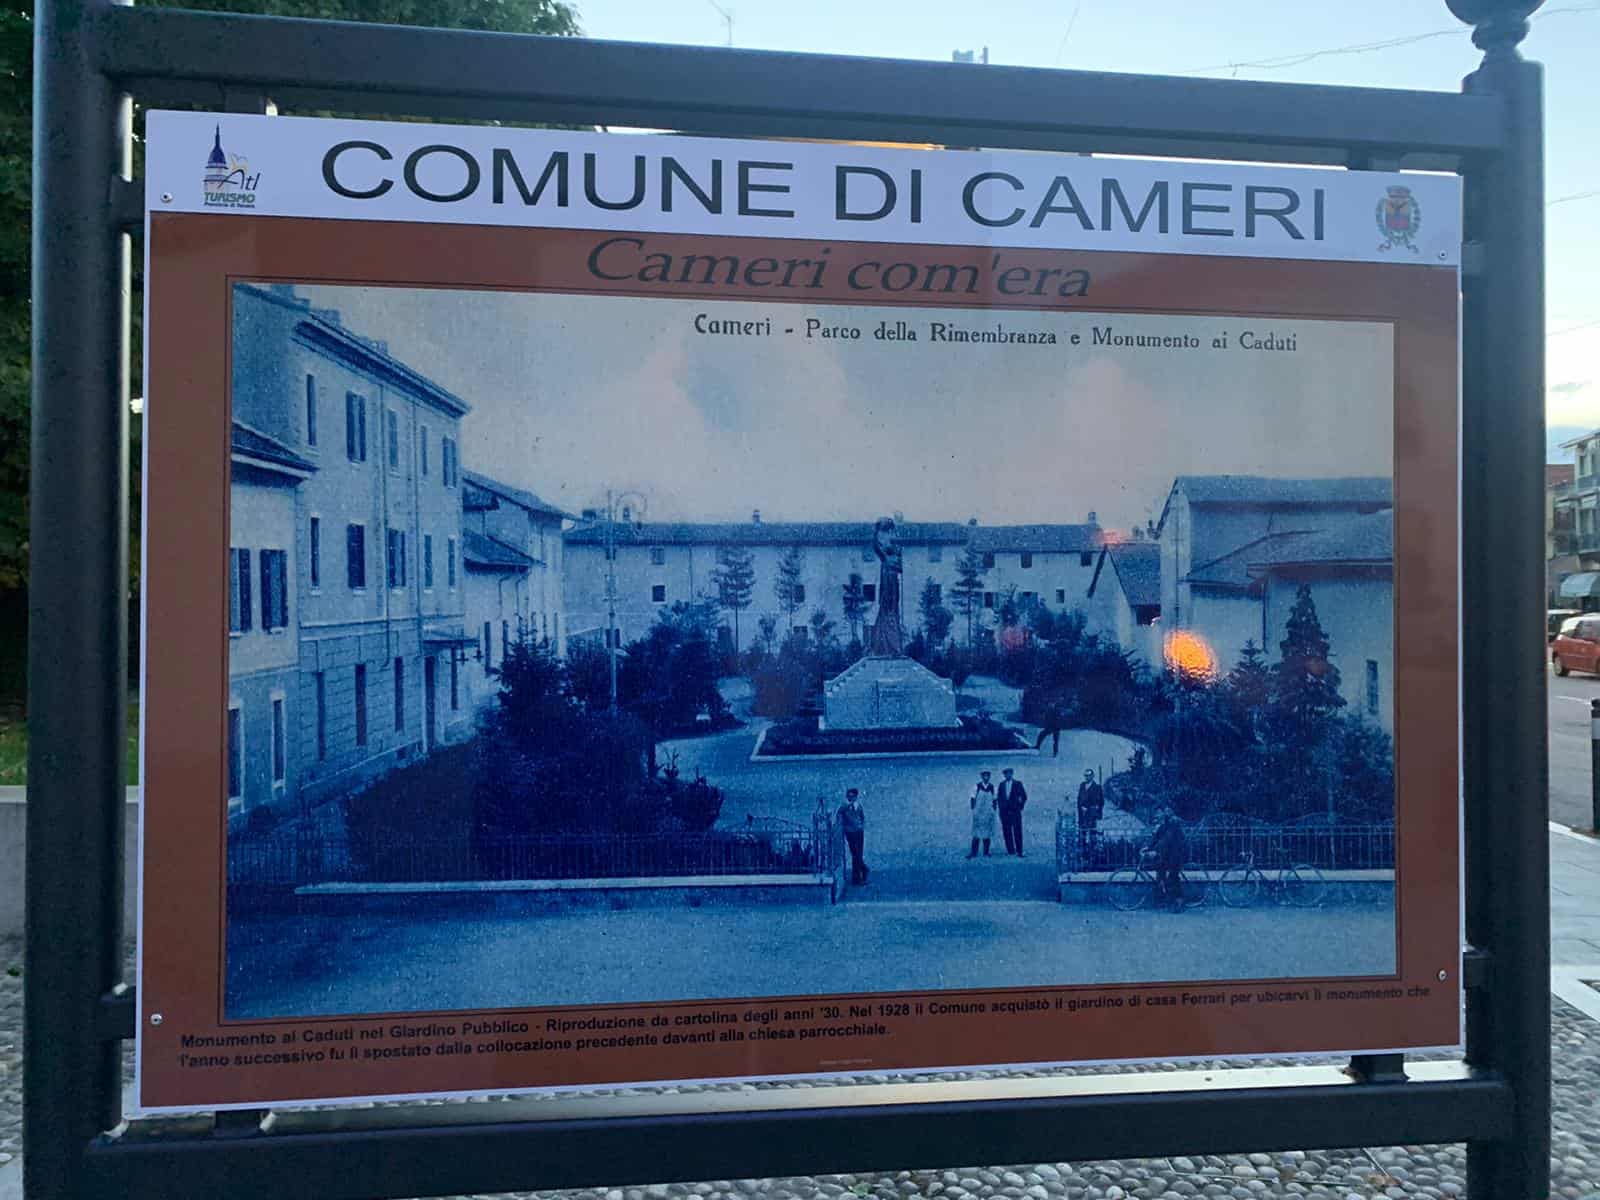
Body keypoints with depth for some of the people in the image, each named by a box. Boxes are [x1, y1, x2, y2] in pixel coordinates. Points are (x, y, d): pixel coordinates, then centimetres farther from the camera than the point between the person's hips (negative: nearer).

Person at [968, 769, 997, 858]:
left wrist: (993, 810, 3)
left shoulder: (992, 787, 5)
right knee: (976, 833, -4)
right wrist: (973, 810, -3)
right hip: (978, 813, -2)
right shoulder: (976, 786, 0)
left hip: (989, 813, 2)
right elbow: (973, 798, 3)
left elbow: (994, 800, 10)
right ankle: (974, 853, -3)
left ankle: (986, 853, 10)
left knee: (987, 833, 3)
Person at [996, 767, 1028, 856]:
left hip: (1015, 811, -3)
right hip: (1004, 811, 3)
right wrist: (1000, 806, 6)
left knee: (1017, 832, -7)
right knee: (1006, 831, 0)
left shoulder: (1017, 783, 3)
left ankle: (1019, 852, -6)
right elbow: (998, 796, 16)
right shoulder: (1001, 784, 12)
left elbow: (1024, 796, 4)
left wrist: (1020, 806, 0)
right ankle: (1010, 851, 5)